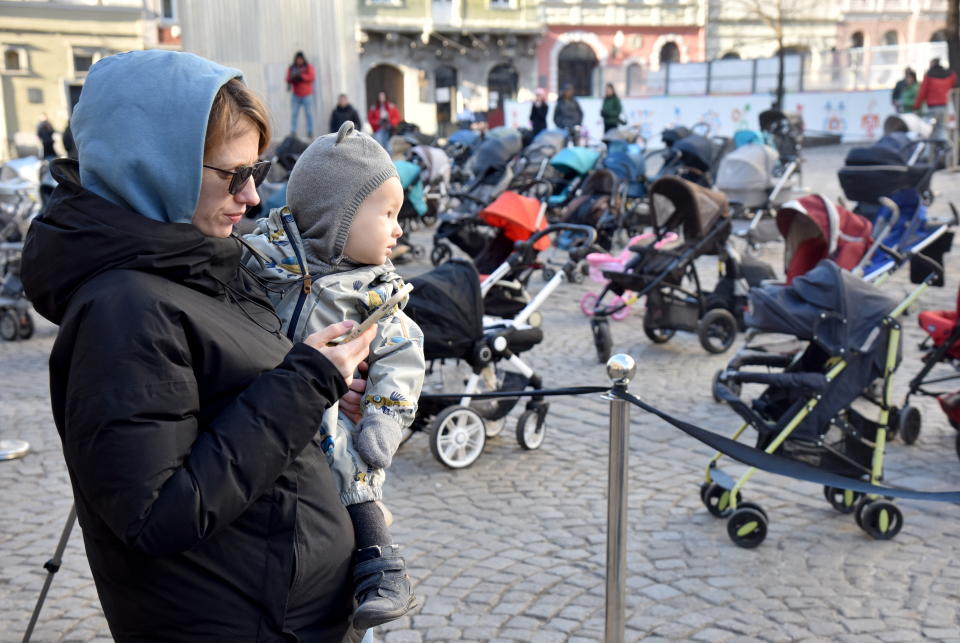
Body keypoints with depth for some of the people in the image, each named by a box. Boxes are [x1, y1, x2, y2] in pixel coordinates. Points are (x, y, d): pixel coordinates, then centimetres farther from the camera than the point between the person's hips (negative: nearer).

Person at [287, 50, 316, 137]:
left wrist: (301, 75, -20)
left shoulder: (308, 67, 4)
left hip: (307, 95, -2)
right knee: (294, 114, -6)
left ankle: (310, 132, -2)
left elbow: (312, 77, -9)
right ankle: (293, 132, -7)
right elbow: (288, 79, 6)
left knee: (308, 113, -4)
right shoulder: (291, 68, 11)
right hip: (295, 95, 2)